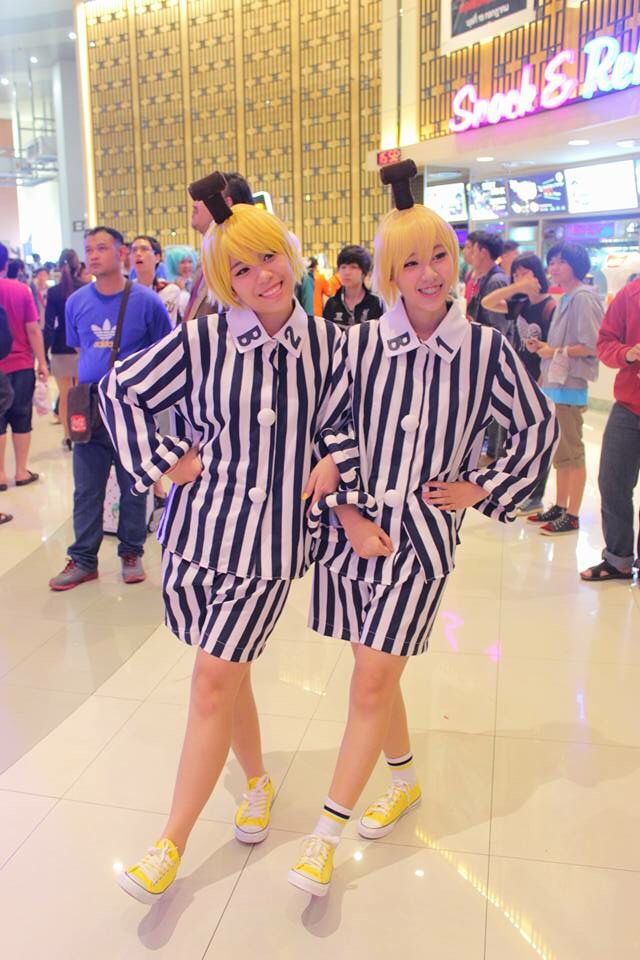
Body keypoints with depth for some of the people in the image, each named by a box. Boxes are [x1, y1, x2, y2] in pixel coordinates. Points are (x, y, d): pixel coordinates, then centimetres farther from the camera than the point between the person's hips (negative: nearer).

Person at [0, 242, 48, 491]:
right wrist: (42, 362, 1)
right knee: (21, 419, 9)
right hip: (22, 366, 1)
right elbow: (33, 330, -5)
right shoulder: (22, 290, -5)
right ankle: (21, 471, 15)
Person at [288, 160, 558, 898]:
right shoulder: (359, 343, -6)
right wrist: (348, 516, -6)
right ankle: (405, 780, 42)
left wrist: (485, 489, 1)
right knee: (375, 674, 16)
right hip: (352, 530, 2)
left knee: (374, 682, 0)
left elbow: (537, 427, 8)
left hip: (421, 535, -2)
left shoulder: (486, 350, -6)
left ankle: (327, 831, 15)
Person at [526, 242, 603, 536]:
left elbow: (591, 346, -19)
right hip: (556, 383, 9)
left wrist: (557, 351, -11)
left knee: (571, 453, -2)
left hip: (570, 385, -9)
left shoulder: (583, 297, -13)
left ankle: (572, 516, 7)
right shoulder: (565, 299, 15)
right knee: (559, 452, 16)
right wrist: (543, 346, 4)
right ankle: (559, 506, 26)